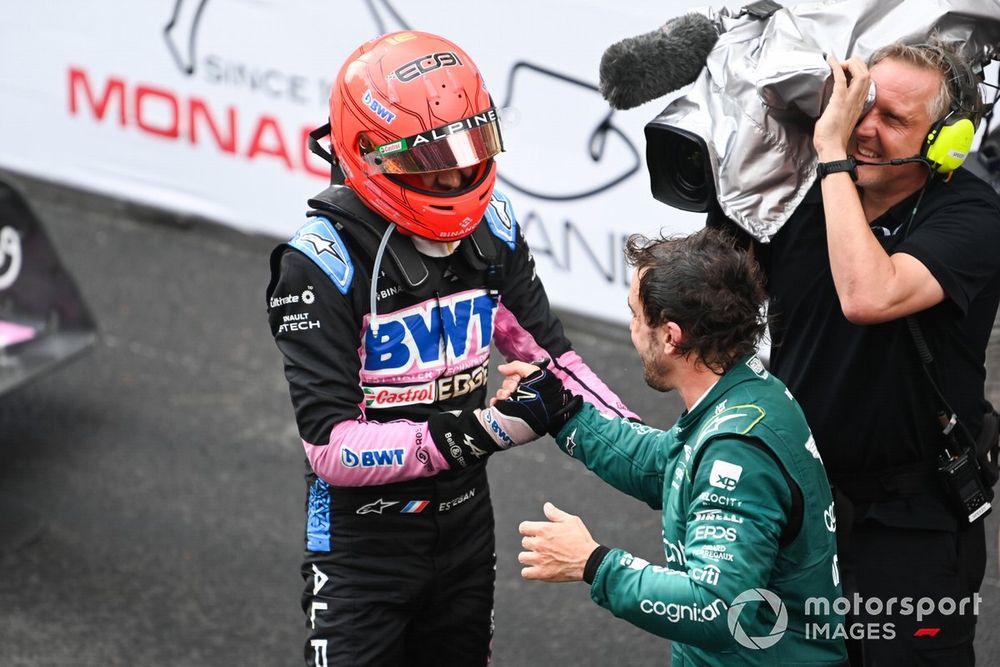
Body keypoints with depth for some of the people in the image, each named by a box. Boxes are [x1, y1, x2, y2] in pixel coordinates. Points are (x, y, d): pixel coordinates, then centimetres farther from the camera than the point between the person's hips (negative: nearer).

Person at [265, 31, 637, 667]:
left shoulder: (491, 226, -6)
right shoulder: (323, 264, -24)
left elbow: (547, 351, 7)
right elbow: (333, 447, -27)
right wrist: (473, 434, -35)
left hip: (466, 526, 6)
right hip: (364, 541, -6)